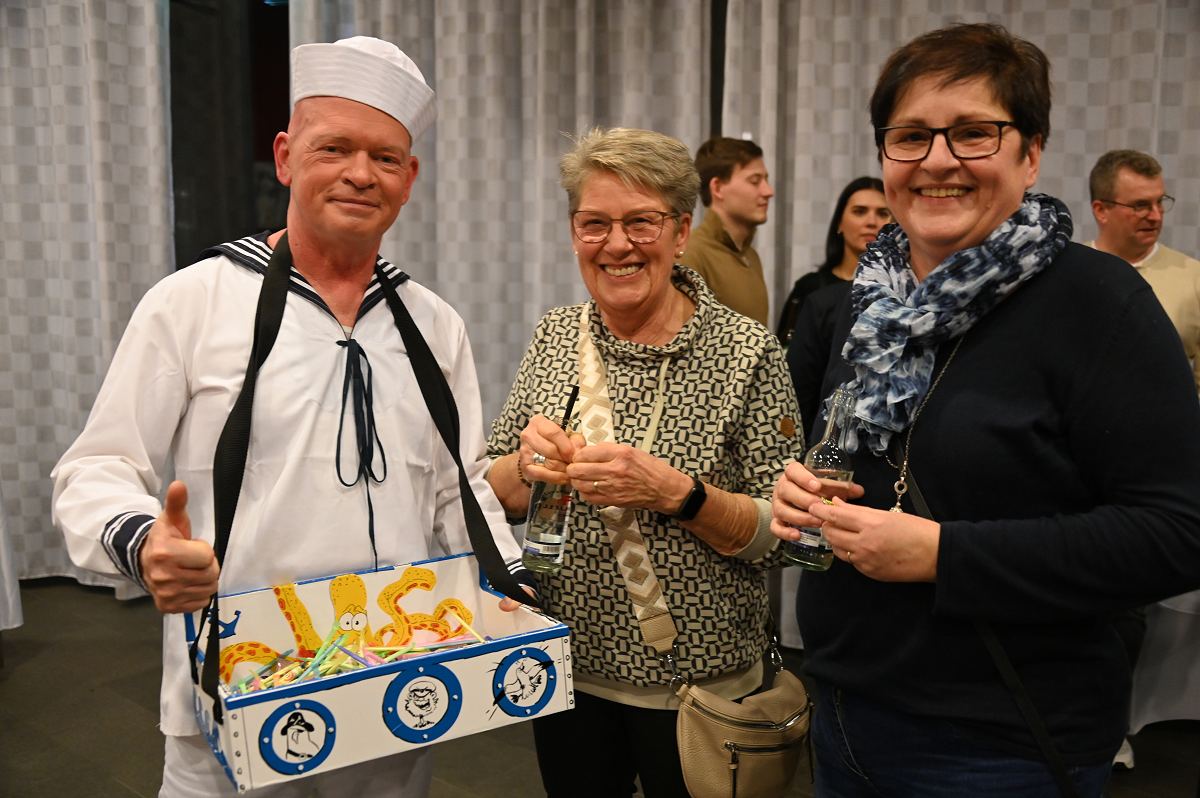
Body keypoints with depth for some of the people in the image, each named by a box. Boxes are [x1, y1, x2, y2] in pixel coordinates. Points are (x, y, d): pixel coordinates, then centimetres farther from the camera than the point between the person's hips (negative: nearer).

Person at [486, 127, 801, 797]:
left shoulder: (747, 351, -13)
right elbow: (493, 495, 4)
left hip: (695, 683, -3)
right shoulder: (555, 337, -1)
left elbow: (780, 534, -13)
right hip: (565, 666, 4)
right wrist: (526, 465, -17)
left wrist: (675, 492, -28)